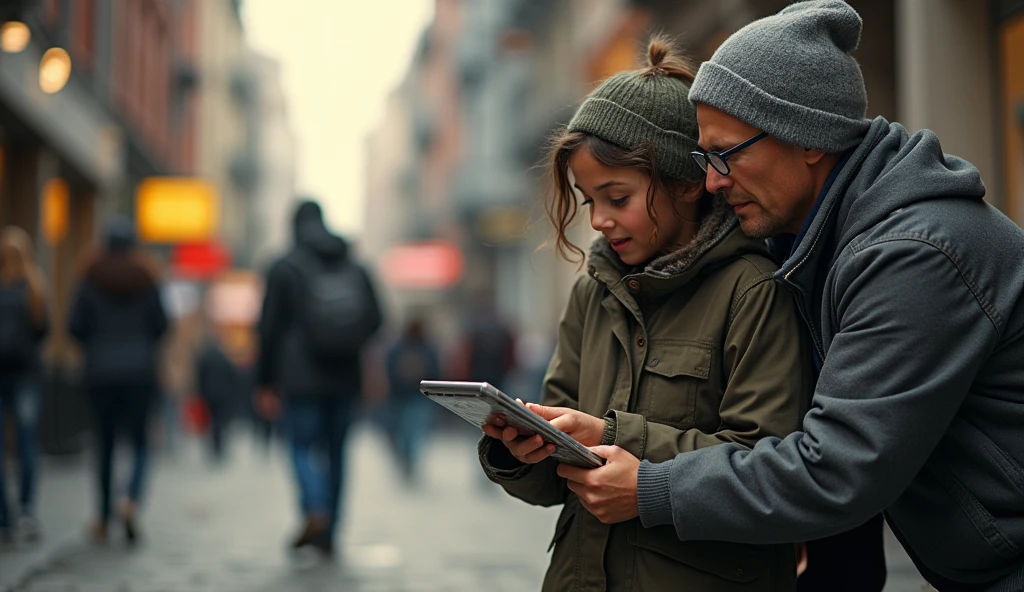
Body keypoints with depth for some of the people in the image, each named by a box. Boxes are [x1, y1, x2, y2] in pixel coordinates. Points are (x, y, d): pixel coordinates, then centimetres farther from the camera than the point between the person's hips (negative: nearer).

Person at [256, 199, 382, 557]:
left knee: (303, 447, 1)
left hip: (302, 377, -3)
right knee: (336, 451, 8)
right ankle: (328, 534, 11)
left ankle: (316, 512, -23)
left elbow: (270, 328, -3)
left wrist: (266, 383, 1)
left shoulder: (284, 269, -2)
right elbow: (374, 319, 5)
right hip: (345, 379, 3)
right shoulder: (355, 269, 8)